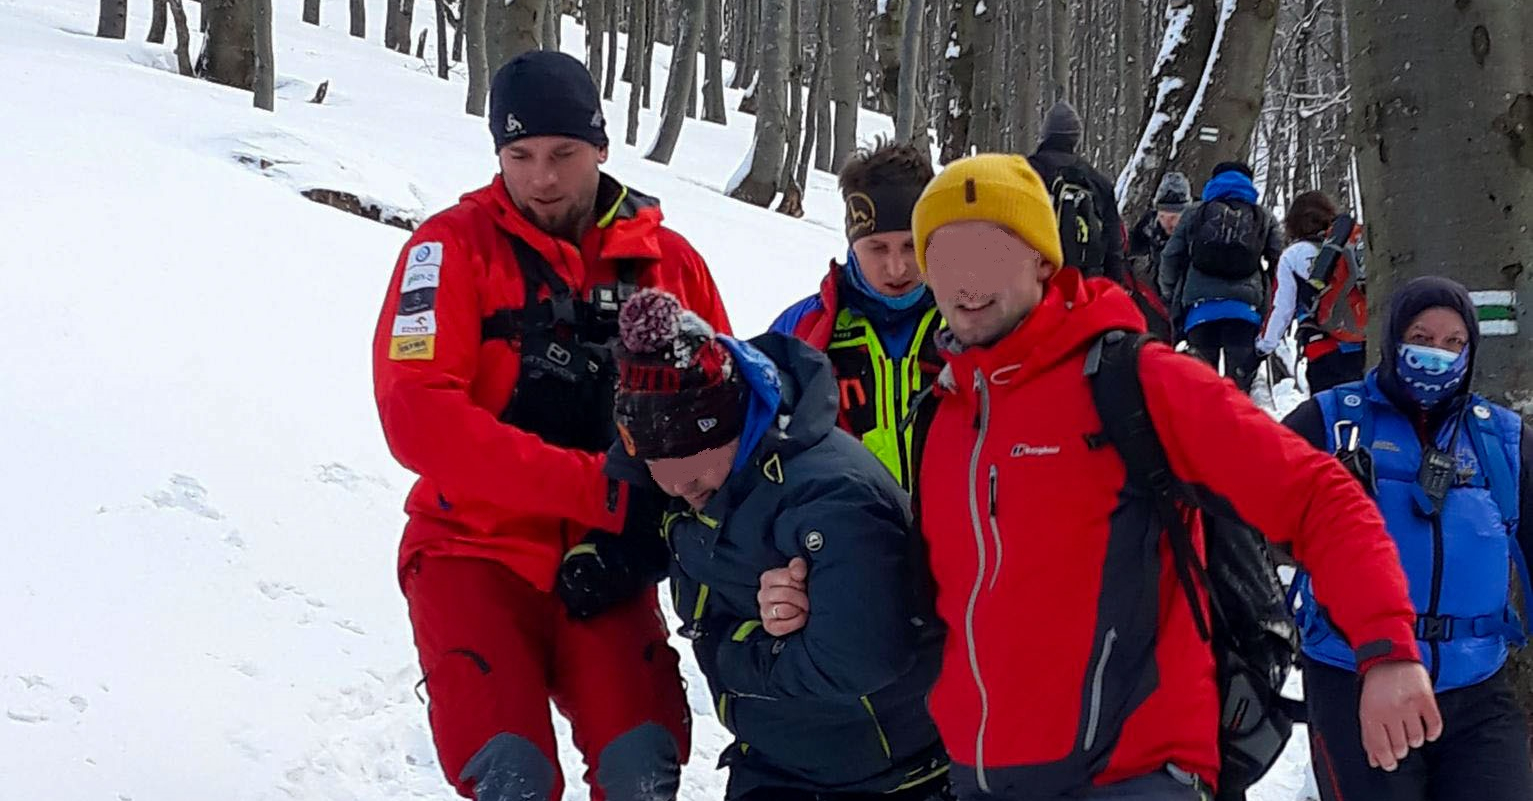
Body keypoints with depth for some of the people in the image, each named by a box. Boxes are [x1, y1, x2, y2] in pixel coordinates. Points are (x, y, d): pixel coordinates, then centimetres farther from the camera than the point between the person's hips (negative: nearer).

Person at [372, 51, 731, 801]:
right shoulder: (454, 246, -6)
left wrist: (639, 537, -13)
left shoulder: (666, 261, 2)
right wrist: (599, 488, -23)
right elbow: (417, 416, -18)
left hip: (603, 569, 2)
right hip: (478, 551, -2)